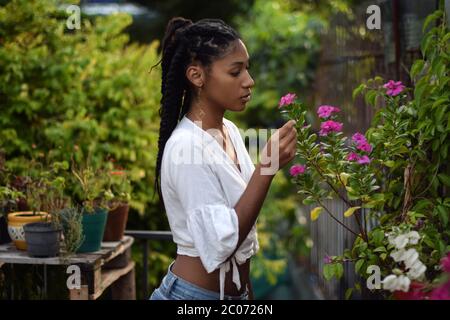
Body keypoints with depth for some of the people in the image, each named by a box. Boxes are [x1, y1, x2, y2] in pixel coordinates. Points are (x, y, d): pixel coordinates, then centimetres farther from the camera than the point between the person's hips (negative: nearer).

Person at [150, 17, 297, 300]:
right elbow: (219, 245, -25)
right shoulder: (186, 147, -21)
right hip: (193, 294, -8)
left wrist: (248, 293, 16)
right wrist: (267, 168, -29)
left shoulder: (230, 130, 3)